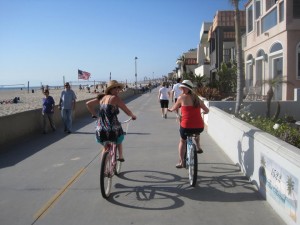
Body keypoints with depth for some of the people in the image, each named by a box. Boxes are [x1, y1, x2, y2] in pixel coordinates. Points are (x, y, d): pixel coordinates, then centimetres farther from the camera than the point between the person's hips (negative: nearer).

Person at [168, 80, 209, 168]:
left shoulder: (181, 97, -1)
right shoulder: (197, 98, 11)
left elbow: (174, 108, 13)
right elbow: (207, 110, 17)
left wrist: (170, 109, 36)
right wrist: (202, 112, 40)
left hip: (186, 127, -3)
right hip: (200, 127, 4)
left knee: (182, 141, 25)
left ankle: (181, 162, 25)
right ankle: (198, 147, 34)